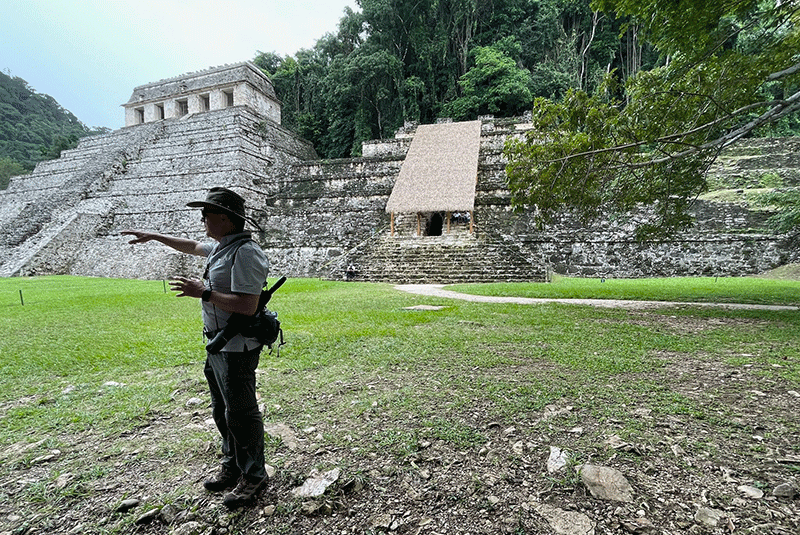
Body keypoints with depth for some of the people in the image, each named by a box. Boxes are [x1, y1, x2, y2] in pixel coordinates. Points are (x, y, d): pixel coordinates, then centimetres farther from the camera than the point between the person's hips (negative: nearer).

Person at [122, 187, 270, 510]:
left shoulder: (244, 253, -22)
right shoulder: (221, 246, 10)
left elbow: (247, 306, -28)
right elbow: (192, 246, 32)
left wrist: (203, 292, -21)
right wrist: (154, 237, 36)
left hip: (237, 348, -10)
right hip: (217, 345, 10)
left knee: (240, 413, 2)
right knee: (222, 410, 21)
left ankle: (253, 475, 21)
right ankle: (232, 465, 38)